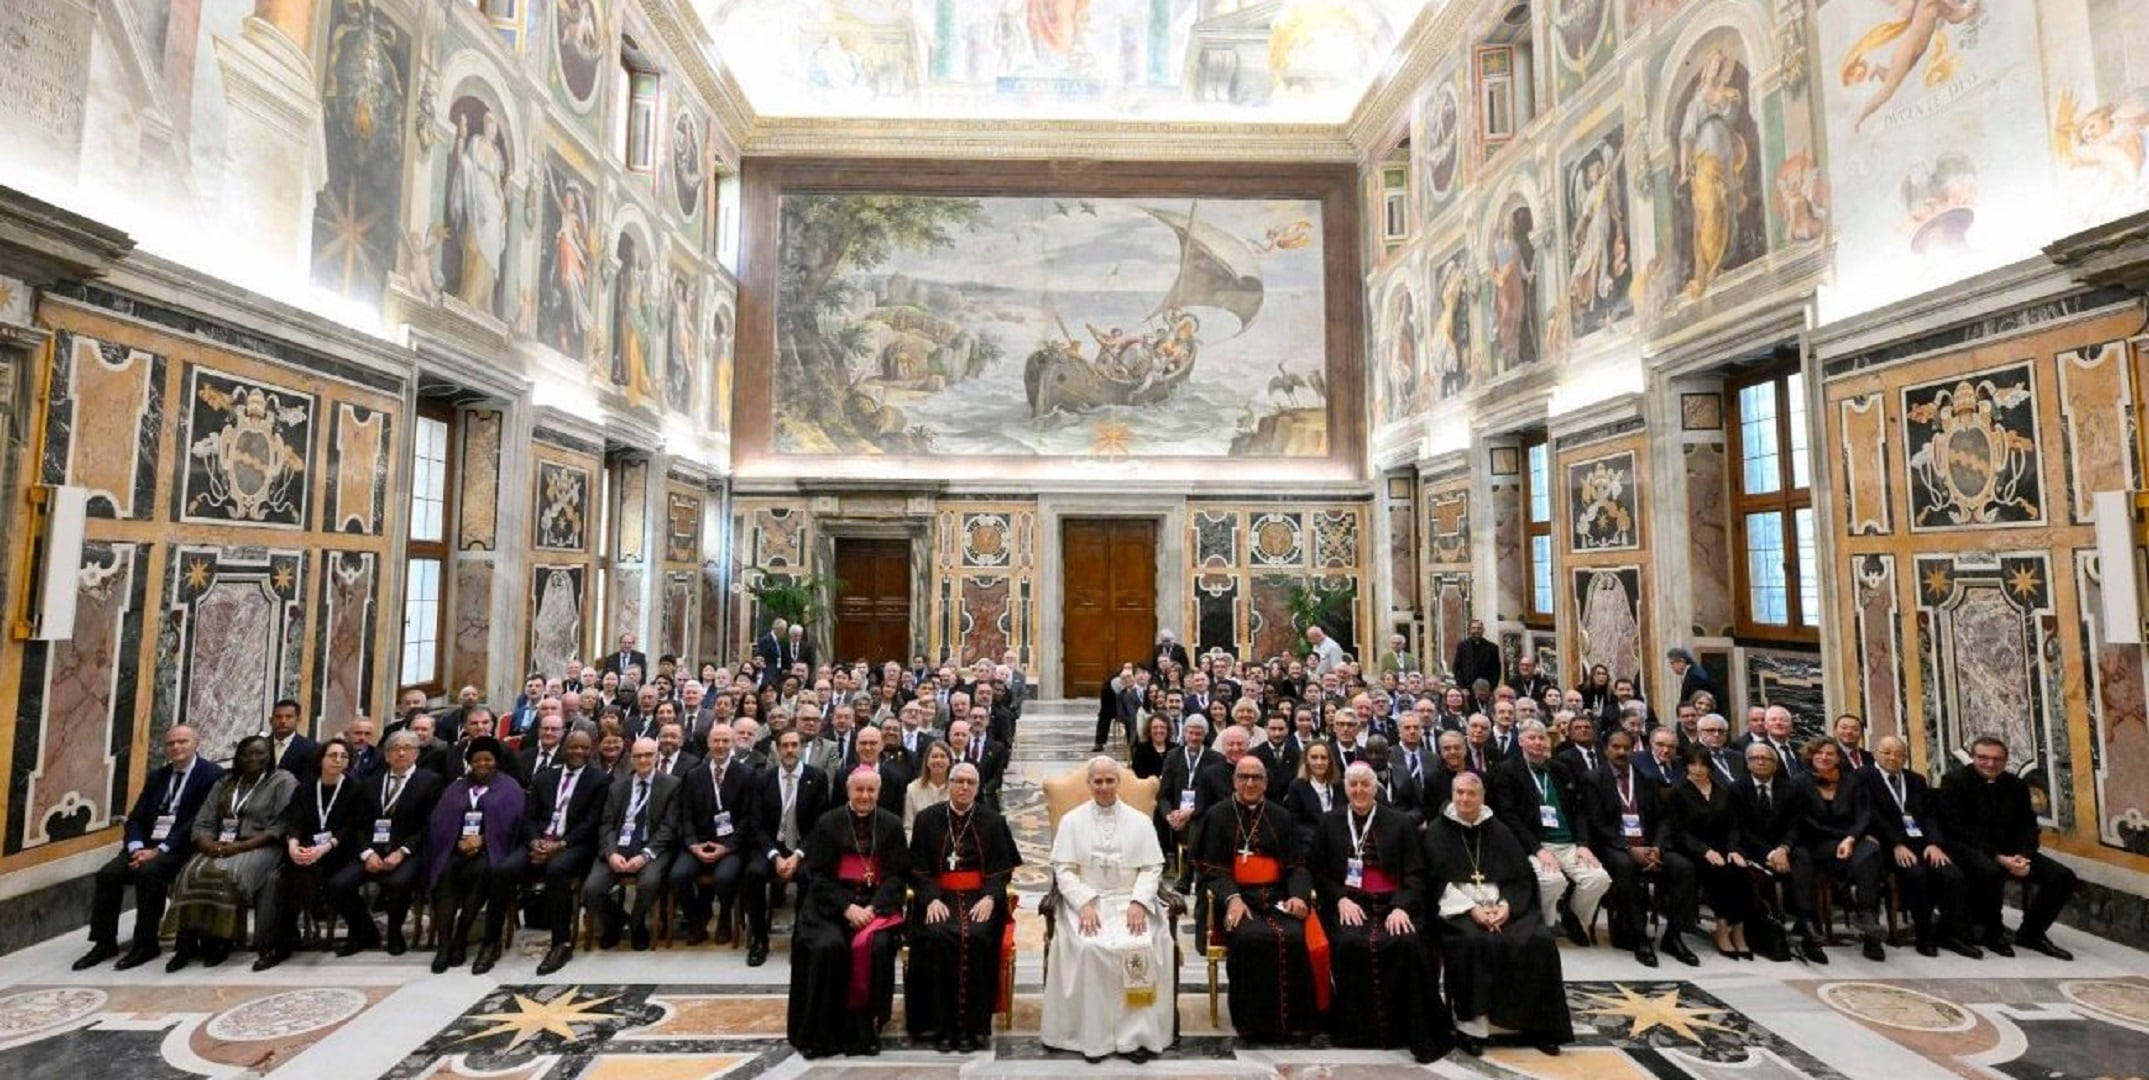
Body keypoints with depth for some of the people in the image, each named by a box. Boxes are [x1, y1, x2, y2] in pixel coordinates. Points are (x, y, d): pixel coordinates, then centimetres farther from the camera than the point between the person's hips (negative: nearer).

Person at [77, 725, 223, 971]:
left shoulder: (212, 774, -7)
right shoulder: (157, 775, 16)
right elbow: (136, 817, 11)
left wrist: (160, 850, -19)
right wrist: (136, 848, -8)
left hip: (182, 848, -7)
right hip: (147, 844, 7)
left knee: (147, 872, -30)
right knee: (107, 873, -16)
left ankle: (146, 944, -16)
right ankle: (105, 942, 0)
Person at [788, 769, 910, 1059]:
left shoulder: (891, 824, 4)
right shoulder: (828, 823, 2)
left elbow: (897, 874, 2)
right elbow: (817, 875, 0)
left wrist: (872, 907, -14)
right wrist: (847, 907, -14)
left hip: (877, 901, 0)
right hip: (832, 902, 0)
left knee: (875, 945, -28)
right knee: (828, 946, -27)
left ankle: (865, 1027, -9)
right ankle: (822, 1031, -9)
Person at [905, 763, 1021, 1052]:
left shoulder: (993, 821, 6)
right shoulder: (927, 819, 6)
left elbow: (1002, 869, 3)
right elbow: (917, 868, 3)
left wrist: (990, 898, -15)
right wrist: (931, 898, -14)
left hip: (979, 897, 0)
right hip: (938, 896, 0)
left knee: (976, 938, -29)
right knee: (937, 937, -29)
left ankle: (972, 1027, -16)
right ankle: (941, 1026, -16)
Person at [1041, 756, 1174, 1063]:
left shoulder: (1139, 821, 7)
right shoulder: (1071, 821, 5)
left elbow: (1152, 868, 4)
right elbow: (1064, 870, 0)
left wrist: (1138, 903, -13)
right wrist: (1085, 904, -14)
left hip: (1131, 901, 1)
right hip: (1085, 900, 0)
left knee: (1141, 947, -27)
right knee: (1088, 948, -29)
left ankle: (1137, 1033, -13)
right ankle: (1092, 1035, -14)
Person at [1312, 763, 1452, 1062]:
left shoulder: (1399, 823, 10)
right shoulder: (1329, 824, 12)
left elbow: (1415, 874, 5)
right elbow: (1319, 874, 9)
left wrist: (1401, 907, -12)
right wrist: (1341, 899, -9)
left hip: (1391, 903, 0)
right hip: (1348, 904, 0)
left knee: (1407, 943, -31)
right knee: (1350, 943, -31)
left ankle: (1419, 1031, -16)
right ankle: (1356, 1026, -14)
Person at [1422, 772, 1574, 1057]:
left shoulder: (1498, 830, 13)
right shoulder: (1437, 832, 3)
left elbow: (1523, 877, 8)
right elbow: (1438, 881, -4)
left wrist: (1507, 905, -11)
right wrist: (1471, 908, -18)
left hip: (1503, 904, 4)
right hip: (1458, 907, -3)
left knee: (1541, 940, -22)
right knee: (1475, 942, -33)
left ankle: (1535, 1023, -7)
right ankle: (1470, 1025, -20)